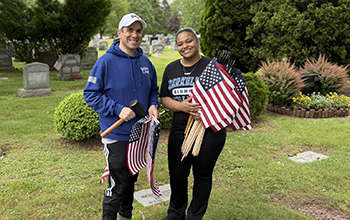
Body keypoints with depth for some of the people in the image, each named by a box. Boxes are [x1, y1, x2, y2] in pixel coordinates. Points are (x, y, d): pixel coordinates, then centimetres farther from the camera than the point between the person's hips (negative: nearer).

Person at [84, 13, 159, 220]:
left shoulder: (146, 62, 4)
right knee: (117, 185, -2)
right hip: (116, 134, -6)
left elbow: (153, 90, 15)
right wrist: (118, 109, -23)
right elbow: (91, 94, -12)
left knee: (131, 179, 21)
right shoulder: (106, 62, -13)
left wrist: (153, 105, -6)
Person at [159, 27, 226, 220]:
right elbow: (164, 98, 6)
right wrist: (182, 106, -15)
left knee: (203, 175, 10)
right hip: (179, 131, 4)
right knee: (177, 174, 10)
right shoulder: (171, 69, 10)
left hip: (209, 131, -3)